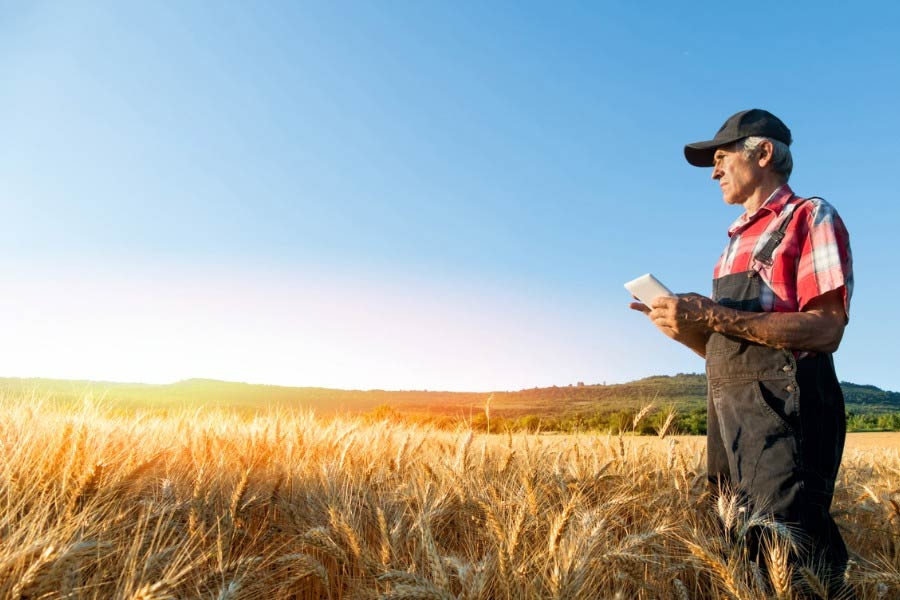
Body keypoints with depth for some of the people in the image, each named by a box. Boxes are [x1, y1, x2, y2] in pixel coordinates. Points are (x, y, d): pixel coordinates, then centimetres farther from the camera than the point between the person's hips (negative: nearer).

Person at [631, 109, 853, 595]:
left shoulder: (810, 217, -1)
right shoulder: (739, 240, 23)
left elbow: (825, 330, -14)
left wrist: (714, 316, -19)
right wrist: (684, 328, 3)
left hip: (783, 406, -8)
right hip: (728, 409, 8)